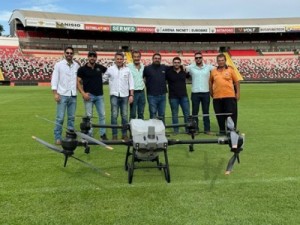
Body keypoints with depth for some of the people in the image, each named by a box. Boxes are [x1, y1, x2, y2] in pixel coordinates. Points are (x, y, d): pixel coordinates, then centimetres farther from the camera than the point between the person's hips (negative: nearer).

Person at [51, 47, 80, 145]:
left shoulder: (77, 65, 7)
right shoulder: (59, 65, 0)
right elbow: (54, 79, -3)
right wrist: (55, 93, -10)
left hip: (73, 95, 3)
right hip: (62, 95, -3)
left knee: (71, 117, 9)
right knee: (60, 118, -2)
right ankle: (58, 137, 6)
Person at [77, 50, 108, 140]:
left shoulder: (100, 67, 7)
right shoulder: (82, 69, -1)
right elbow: (78, 82, -4)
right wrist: (83, 93, -14)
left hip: (99, 95, 3)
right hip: (89, 95, -3)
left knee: (102, 115, 7)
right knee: (88, 116, 2)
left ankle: (103, 134, 18)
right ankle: (89, 134, 12)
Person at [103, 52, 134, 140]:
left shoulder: (127, 70, 6)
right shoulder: (110, 69, 3)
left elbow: (131, 83, 6)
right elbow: (103, 79, 7)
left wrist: (131, 95, 1)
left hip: (125, 96, 1)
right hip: (114, 95, -1)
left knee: (125, 116, 5)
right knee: (114, 115, -2)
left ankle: (124, 134, 15)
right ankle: (114, 134, 6)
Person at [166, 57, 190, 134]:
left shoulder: (184, 71, 5)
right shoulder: (168, 72, -3)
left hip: (184, 96, 2)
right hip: (173, 97, -2)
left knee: (187, 114, 6)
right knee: (175, 115, 6)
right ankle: (176, 130, 16)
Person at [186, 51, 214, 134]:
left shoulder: (208, 67, 3)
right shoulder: (191, 67, 1)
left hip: (206, 92, 1)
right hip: (195, 93, 0)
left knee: (206, 112, 8)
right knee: (194, 112, 5)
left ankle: (207, 129, 14)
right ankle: (195, 129, 14)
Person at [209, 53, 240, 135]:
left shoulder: (230, 70, 3)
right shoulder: (213, 71, 8)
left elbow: (236, 81, 5)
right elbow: (210, 82, 18)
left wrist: (237, 93, 0)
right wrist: (211, 93, 12)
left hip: (229, 96, -2)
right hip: (217, 97, 2)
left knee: (231, 114, 0)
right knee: (220, 115, 9)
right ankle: (222, 130, 22)